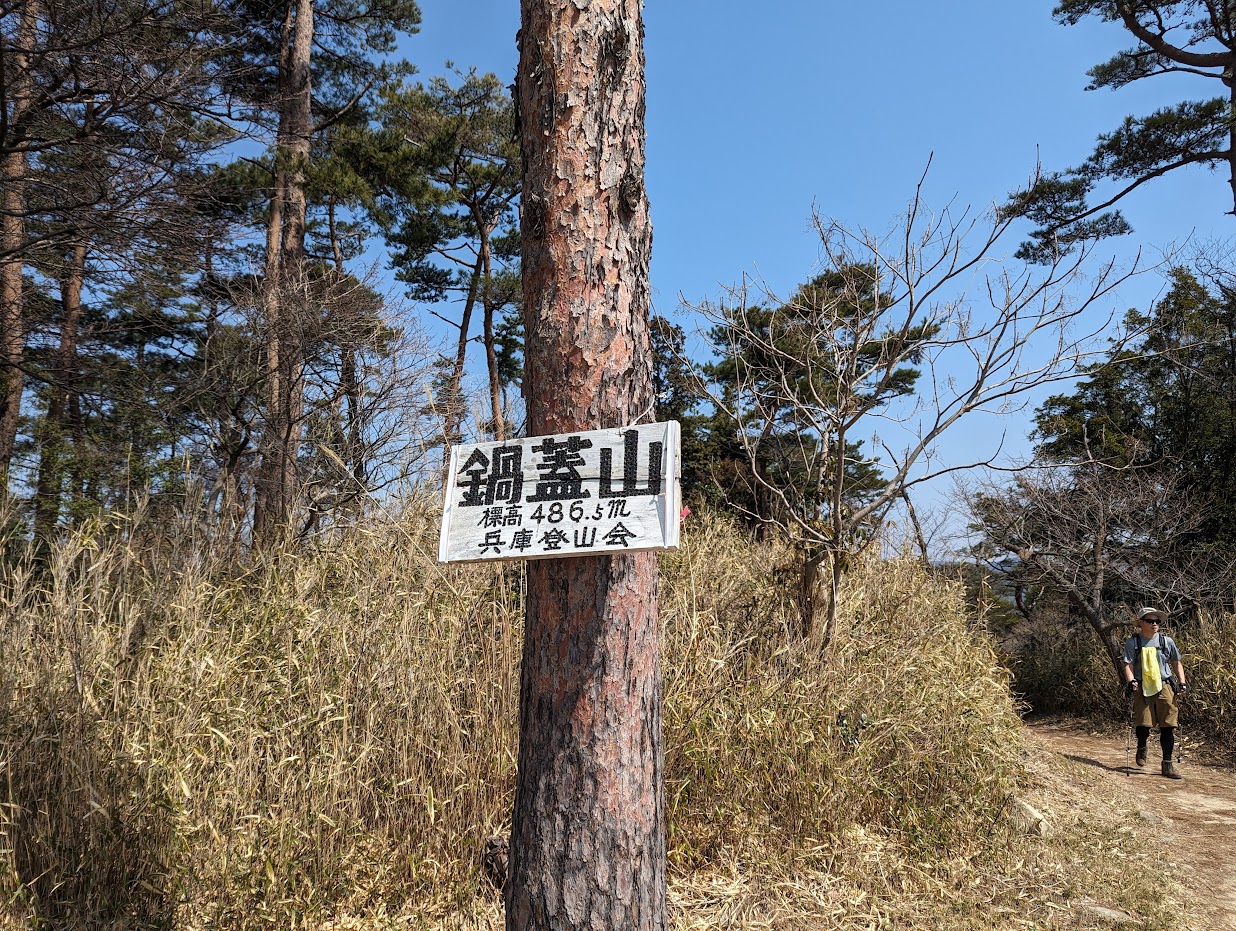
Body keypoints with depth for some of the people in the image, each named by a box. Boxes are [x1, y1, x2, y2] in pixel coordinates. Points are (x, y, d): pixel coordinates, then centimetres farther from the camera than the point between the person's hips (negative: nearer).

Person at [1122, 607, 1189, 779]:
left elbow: (1177, 663, 17)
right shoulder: (1132, 642, 1)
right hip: (1142, 689, -2)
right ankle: (1142, 748, 32)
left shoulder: (1166, 641, 7)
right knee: (1144, 723, -2)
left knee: (1168, 726, -2)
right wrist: (1131, 681, -19)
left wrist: (1182, 683, 7)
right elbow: (1128, 665, -3)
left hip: (1164, 687, 2)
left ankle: (1167, 764, 9)